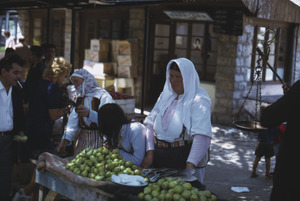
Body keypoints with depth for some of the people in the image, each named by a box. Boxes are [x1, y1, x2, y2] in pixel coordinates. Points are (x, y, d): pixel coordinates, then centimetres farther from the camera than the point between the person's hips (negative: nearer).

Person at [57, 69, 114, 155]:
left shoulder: (103, 96, -9)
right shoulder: (79, 98, 13)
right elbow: (73, 122, 3)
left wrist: (89, 113, -38)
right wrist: (65, 139, -10)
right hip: (82, 140, 6)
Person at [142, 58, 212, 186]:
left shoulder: (199, 100, -12)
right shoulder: (165, 96, 9)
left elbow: (202, 136, -22)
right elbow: (151, 125, 6)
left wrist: (190, 165, -30)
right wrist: (150, 153, -5)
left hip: (185, 157, -6)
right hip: (160, 157, 6)